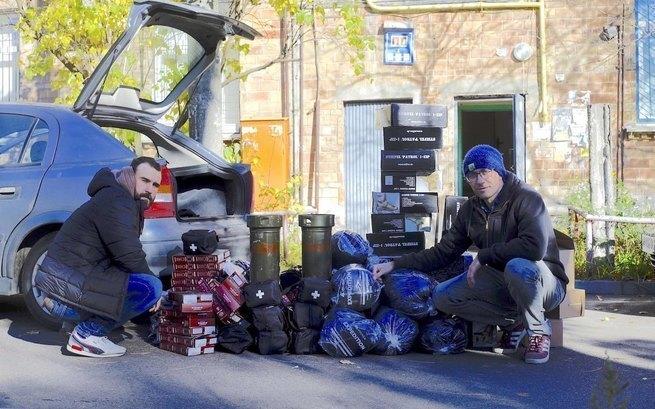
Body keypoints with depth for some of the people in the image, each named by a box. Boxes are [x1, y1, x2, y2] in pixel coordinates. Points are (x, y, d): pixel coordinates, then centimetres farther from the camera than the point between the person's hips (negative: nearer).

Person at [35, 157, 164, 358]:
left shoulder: (130, 205, 18)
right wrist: (152, 281, -6)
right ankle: (86, 334, -10)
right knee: (150, 288, -20)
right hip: (67, 284, -10)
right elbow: (129, 256, -21)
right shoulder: (116, 201, -14)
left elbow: (127, 253, 22)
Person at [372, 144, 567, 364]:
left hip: (546, 284, -6)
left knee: (518, 266, -40)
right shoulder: (470, 210, 6)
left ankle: (539, 332, -12)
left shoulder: (526, 198, -16)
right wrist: (394, 265, 1)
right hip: (502, 285, 7)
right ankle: (512, 323, 4)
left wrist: (483, 256, -22)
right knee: (443, 296, -10)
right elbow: (443, 253, 10)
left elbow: (534, 246, -32)